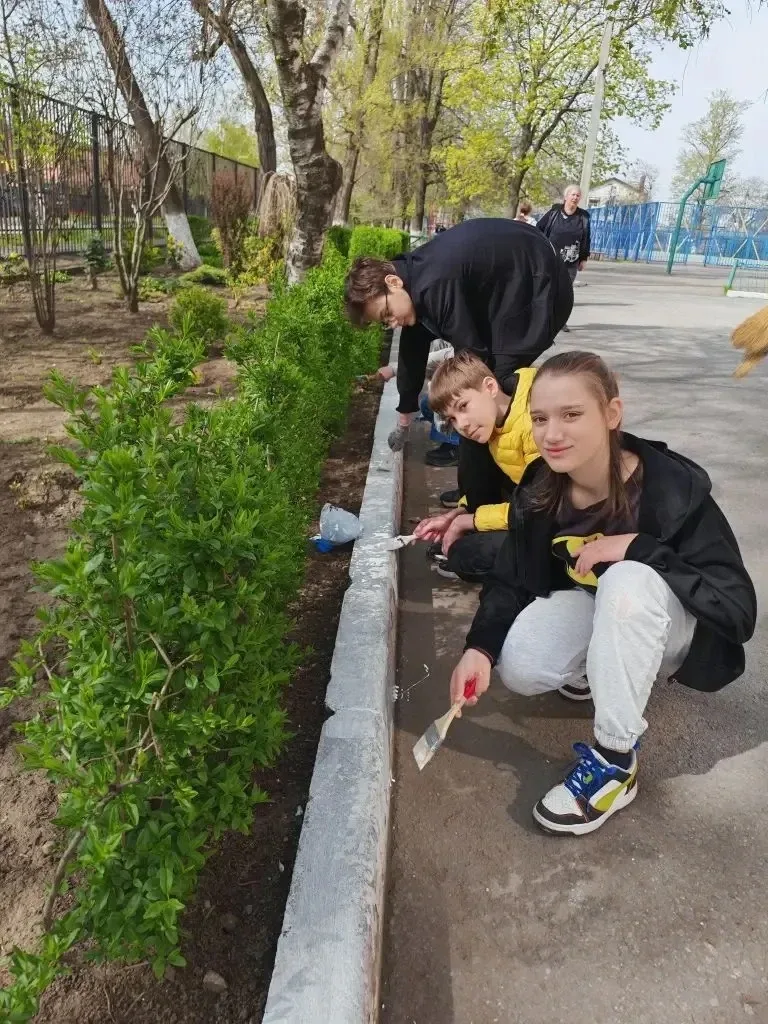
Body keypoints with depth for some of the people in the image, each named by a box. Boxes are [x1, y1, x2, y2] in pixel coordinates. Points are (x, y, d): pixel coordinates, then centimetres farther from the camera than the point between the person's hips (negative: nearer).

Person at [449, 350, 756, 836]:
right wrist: (480, 645, -25)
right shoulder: (539, 489, -15)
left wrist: (639, 547, -39)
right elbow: (513, 578, -8)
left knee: (629, 577, -38)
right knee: (518, 667, -24)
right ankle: (595, 668, 12)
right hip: (596, 611, 4)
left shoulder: (673, 488, -30)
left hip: (671, 622, -4)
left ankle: (615, 761, -23)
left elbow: (739, 608, -30)